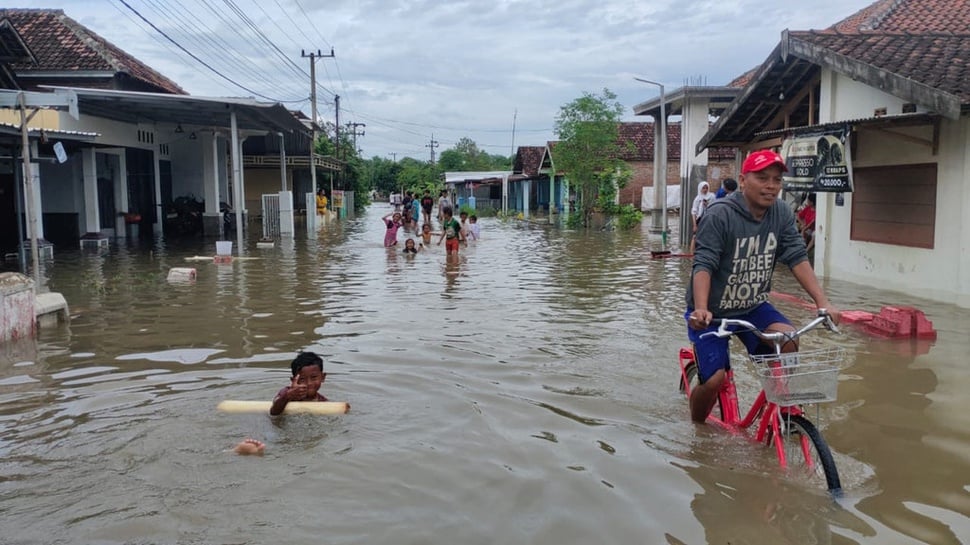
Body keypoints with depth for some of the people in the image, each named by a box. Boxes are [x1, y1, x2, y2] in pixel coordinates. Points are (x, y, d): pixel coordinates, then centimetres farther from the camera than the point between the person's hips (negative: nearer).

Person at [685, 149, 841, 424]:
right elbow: (703, 264, -27)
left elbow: (797, 258, -8)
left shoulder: (782, 213, -5)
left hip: (752, 307, 4)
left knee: (787, 341, -23)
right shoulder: (720, 214, -21)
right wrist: (700, 309, -42)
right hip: (713, 311, -4)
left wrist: (823, 302, -19)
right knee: (714, 379, -12)